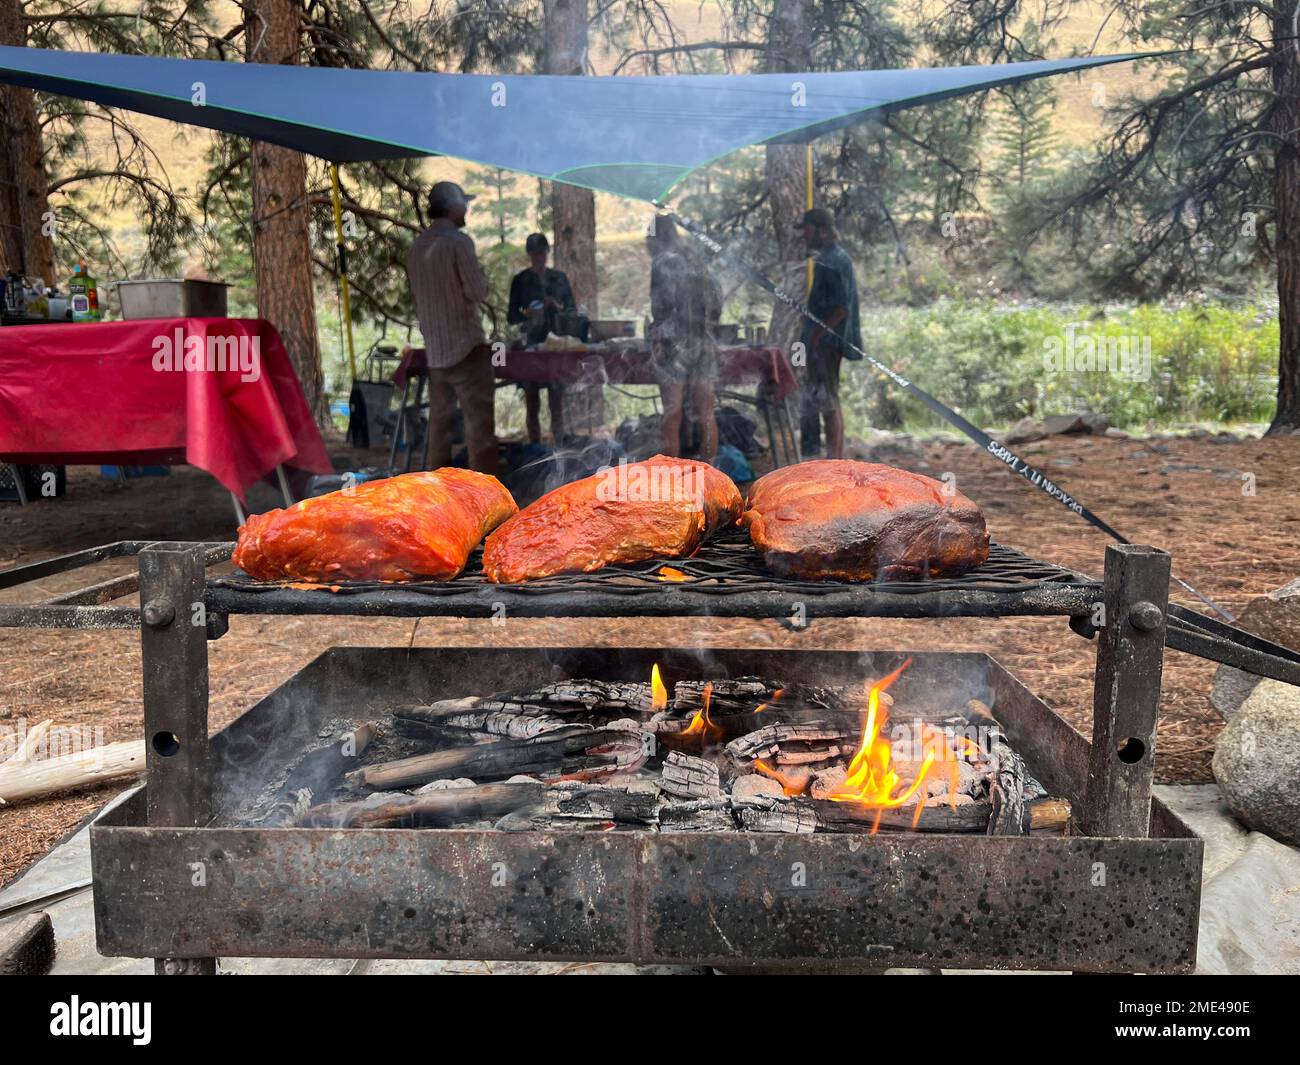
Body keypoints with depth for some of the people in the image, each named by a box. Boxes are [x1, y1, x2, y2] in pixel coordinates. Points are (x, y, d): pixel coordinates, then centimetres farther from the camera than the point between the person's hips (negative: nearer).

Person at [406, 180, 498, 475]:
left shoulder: (417, 246, 12)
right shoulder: (458, 241, -11)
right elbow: (477, 291, -13)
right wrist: (482, 282, 8)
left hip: (434, 348, 7)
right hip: (466, 344, -7)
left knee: (439, 420, 11)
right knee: (479, 421, -4)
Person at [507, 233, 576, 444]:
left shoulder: (559, 278, 10)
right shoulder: (520, 280, 4)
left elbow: (573, 310, 12)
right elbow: (511, 317, 4)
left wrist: (558, 307, -9)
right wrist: (526, 314, -16)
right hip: (530, 345, -1)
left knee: (557, 404, 1)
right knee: (532, 405, 0)